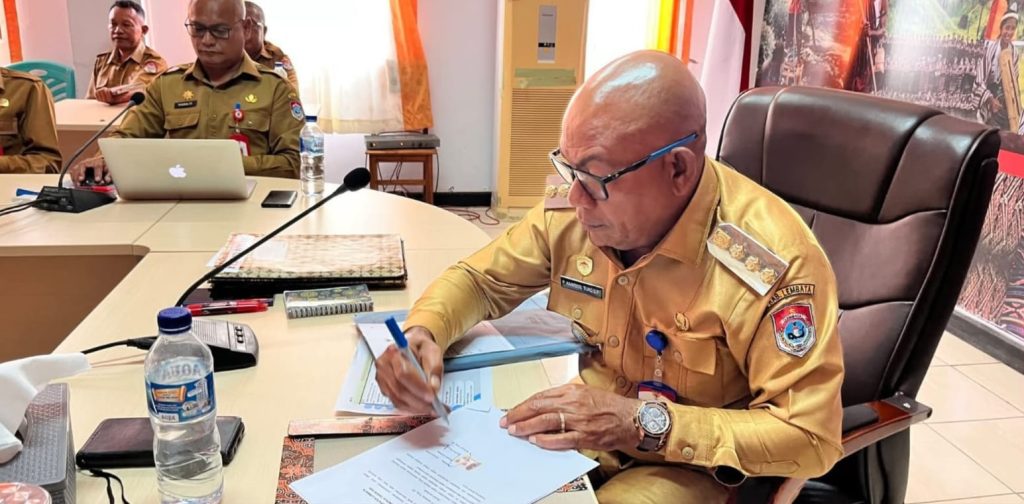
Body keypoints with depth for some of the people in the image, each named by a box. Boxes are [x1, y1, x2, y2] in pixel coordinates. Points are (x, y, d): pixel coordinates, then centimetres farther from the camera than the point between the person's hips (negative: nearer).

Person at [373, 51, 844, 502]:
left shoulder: (776, 260, -26)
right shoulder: (574, 212, -11)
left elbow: (811, 434, -23)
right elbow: (481, 279, 3)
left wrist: (644, 424, -30)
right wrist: (421, 333, -19)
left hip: (687, 462, -3)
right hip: (574, 431, 4)